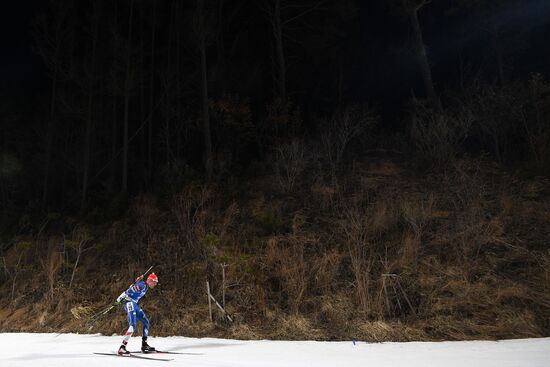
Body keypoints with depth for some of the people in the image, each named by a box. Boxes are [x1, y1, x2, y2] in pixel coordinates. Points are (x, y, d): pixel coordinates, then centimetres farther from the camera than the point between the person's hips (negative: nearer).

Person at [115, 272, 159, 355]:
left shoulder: (146, 287, 15)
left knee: (146, 322, 12)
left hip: (134, 305, 10)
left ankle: (144, 345, 17)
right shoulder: (142, 285, -14)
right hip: (130, 303, -10)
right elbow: (129, 291, -21)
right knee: (132, 326, -22)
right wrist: (122, 297, -25)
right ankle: (122, 348, -23)